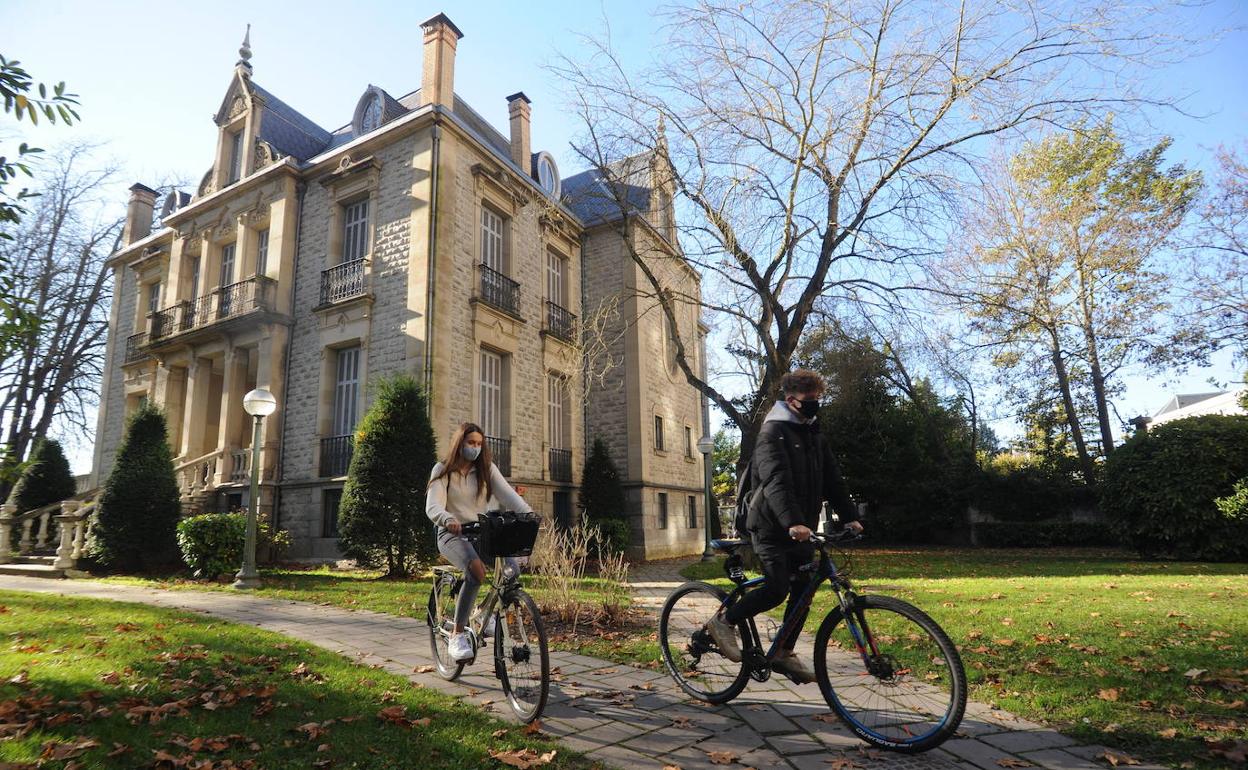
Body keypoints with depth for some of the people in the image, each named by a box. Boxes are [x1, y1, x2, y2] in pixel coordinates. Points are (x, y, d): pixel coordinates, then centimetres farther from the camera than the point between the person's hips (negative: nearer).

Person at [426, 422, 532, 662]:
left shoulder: (487, 469, 5)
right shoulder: (442, 471, -2)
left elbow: (508, 494, -9)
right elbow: (432, 507, -16)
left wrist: (528, 514, -29)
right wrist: (448, 519, -40)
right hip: (452, 534, -3)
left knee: (512, 566, -25)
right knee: (476, 569, -35)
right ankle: (458, 636, -23)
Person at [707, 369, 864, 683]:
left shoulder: (814, 434, 13)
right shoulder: (773, 432, -14)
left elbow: (832, 479, 12)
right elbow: (775, 481, -28)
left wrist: (850, 516, 1)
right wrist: (792, 522, -40)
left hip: (801, 528, 8)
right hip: (772, 527, -8)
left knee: (803, 591, 7)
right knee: (777, 589, -13)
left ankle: (785, 654, 20)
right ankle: (724, 621, 7)